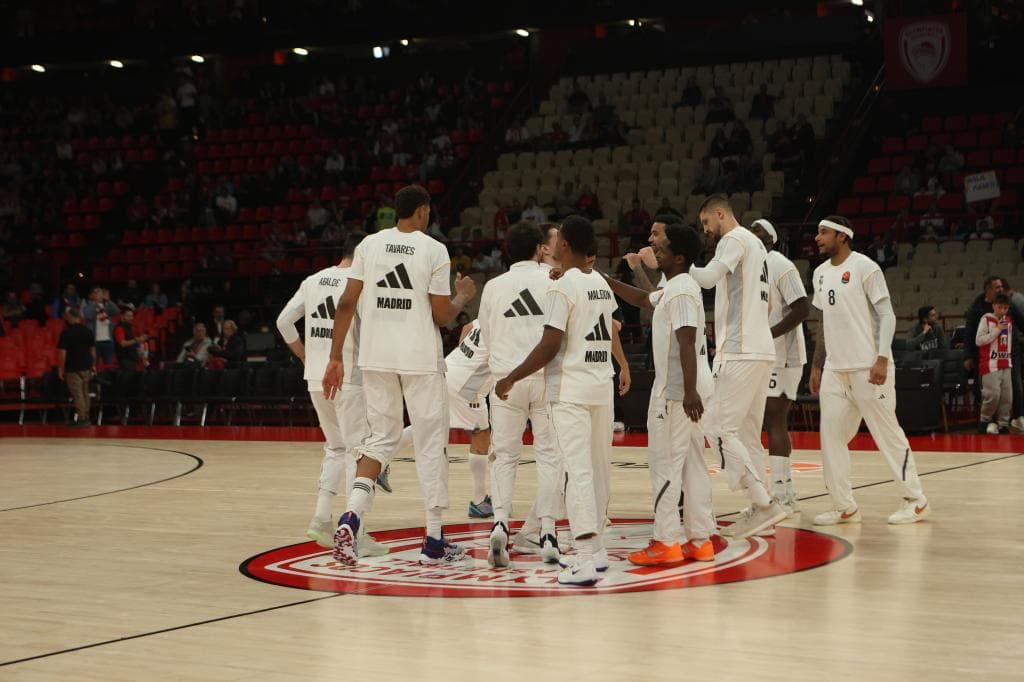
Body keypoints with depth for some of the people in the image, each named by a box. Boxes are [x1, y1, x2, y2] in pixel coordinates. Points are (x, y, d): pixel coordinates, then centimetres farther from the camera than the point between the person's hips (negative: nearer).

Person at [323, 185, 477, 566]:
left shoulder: (369, 245, 4)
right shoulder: (434, 250, -5)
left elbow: (347, 303, 1)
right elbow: (442, 316, -5)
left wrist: (335, 357, 5)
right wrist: (463, 297, 16)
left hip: (377, 357, 4)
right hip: (420, 359, -3)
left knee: (380, 438, 14)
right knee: (431, 444, 7)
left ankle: (352, 514, -10)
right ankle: (434, 542, 11)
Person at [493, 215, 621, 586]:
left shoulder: (563, 287, -12)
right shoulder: (602, 284, 12)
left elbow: (549, 346, -16)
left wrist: (511, 379, -8)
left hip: (571, 391, -8)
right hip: (602, 388, 8)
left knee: (578, 472, -10)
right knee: (597, 469, 14)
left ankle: (585, 563, -14)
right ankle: (595, 550, 23)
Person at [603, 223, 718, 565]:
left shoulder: (681, 291, -16)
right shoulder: (673, 289, 16)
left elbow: (687, 343, -23)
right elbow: (643, 299, 33)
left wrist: (689, 391, -28)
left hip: (677, 389, -10)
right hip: (687, 388, 10)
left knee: (665, 462, -5)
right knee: (692, 463, 10)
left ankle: (666, 543, -3)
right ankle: (700, 540, 12)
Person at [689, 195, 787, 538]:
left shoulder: (734, 239, -7)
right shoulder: (756, 244, 23)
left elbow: (708, 277, -23)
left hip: (740, 353, -10)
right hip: (762, 350, 10)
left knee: (719, 429, -9)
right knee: (745, 434, 12)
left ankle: (765, 504, -13)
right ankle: (760, 509, 10)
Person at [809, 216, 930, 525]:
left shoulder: (864, 267, -8)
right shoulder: (821, 273, 13)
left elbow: (886, 315, -11)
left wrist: (882, 359, -20)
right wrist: (816, 365, 17)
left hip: (868, 367, -7)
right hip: (834, 369, 7)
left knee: (888, 432, -2)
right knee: (831, 434, 1)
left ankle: (915, 501, 9)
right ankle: (845, 507, 7)